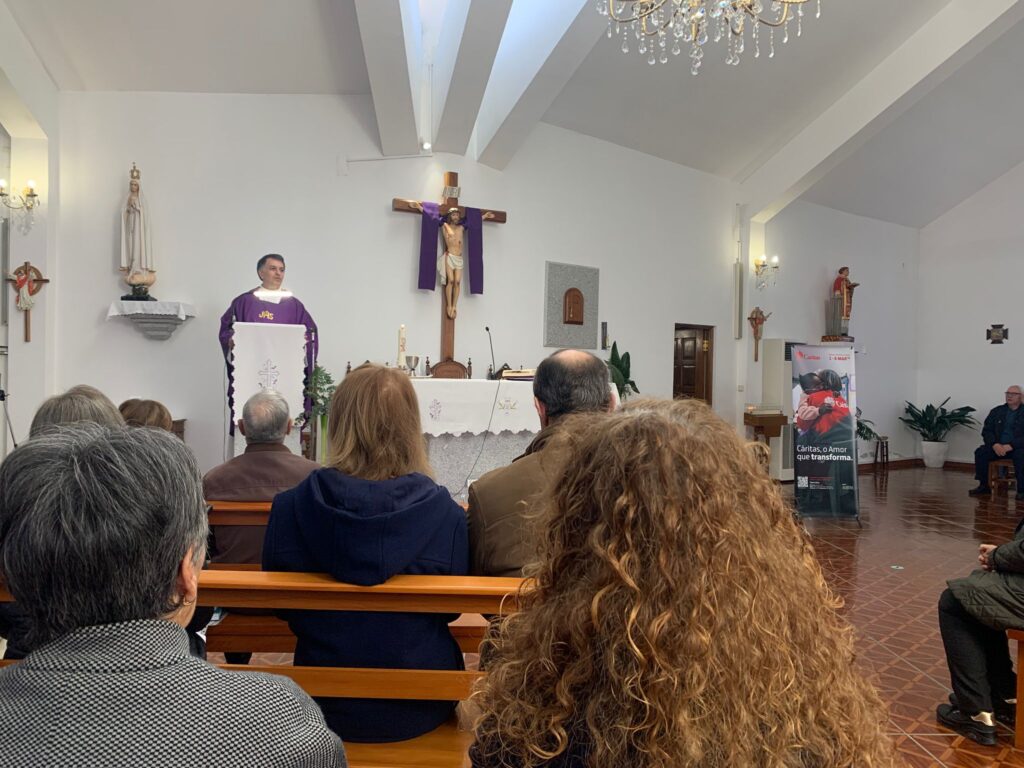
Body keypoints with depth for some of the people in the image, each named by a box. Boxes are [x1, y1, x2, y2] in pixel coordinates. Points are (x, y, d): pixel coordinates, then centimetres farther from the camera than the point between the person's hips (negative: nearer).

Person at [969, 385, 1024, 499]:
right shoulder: (997, 411, 11)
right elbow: (986, 431, 6)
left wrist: (1010, 446, -23)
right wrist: (995, 444, -13)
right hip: (997, 446, 4)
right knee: (980, 452, -22)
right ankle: (984, 486, -13)